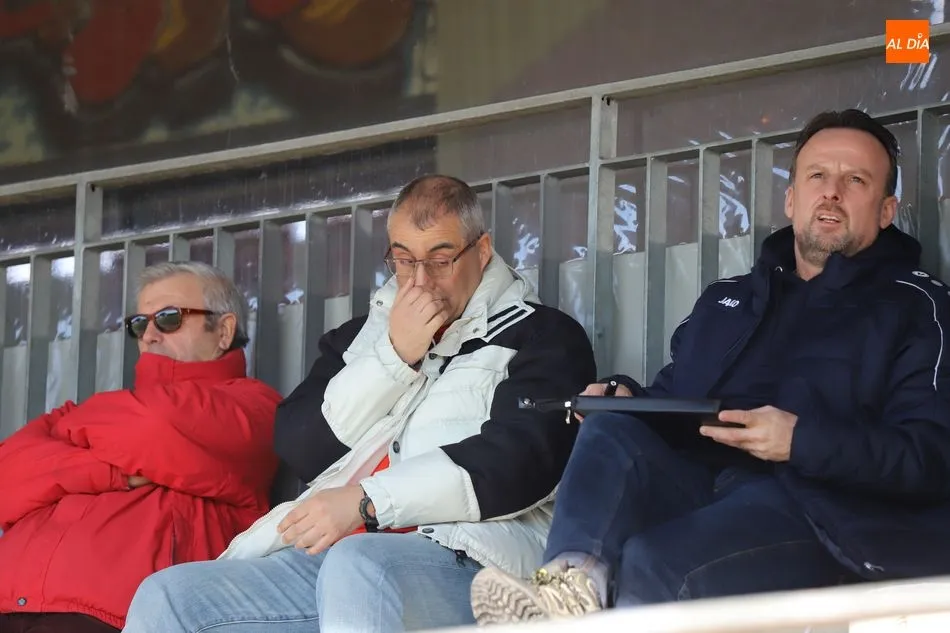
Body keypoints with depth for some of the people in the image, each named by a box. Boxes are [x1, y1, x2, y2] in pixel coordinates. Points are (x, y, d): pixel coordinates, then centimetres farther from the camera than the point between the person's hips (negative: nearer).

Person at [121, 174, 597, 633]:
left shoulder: (541, 337, 10)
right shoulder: (362, 336, 27)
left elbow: (522, 460, -8)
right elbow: (299, 448, 14)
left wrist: (368, 501, -16)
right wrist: (394, 357, 3)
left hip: (459, 555, -6)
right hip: (329, 553, 6)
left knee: (356, 566, -40)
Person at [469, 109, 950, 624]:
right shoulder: (725, 301, 30)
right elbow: (669, 406, 27)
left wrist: (804, 441, -19)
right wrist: (624, 401, 2)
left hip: (820, 504, -5)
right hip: (700, 482, 6)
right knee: (610, 432, -26)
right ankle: (573, 586, -50)